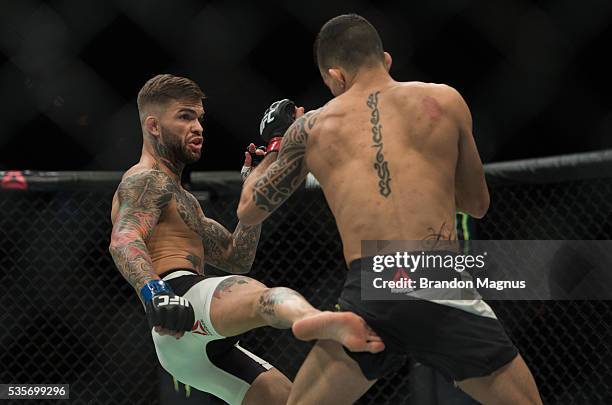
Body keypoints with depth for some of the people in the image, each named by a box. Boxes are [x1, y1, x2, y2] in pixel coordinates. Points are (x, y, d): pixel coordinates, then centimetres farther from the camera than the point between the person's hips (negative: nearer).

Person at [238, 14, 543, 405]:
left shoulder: (313, 127, 14)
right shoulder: (444, 100, 11)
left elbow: (248, 210, 25)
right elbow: (478, 204, 22)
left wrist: (273, 149, 41)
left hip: (365, 296, 1)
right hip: (439, 285, -1)